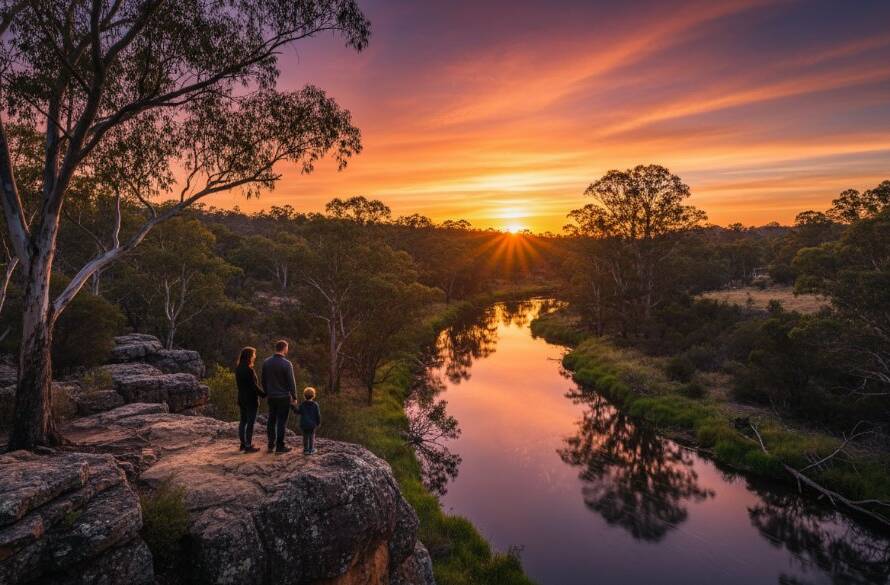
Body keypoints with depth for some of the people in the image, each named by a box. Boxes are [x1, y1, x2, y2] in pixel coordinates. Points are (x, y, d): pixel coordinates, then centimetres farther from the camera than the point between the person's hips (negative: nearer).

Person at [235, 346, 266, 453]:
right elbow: (254, 386, -20)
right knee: (250, 423, 0)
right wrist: (264, 394, -8)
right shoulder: (249, 370, -21)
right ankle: (248, 446, 5)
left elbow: (238, 384, 12)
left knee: (243, 421, 16)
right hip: (251, 400, -9)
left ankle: (243, 444, 26)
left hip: (241, 399, 9)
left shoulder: (238, 369, 5)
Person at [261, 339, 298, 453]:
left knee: (271, 420, 15)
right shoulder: (287, 364, -17)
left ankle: (271, 444, 22)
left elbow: (264, 380, 9)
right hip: (284, 397, -5)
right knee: (282, 421, 2)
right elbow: (291, 382, -13)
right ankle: (280, 446, 7)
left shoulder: (266, 362, 1)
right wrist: (294, 396, -2)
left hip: (271, 397, 5)